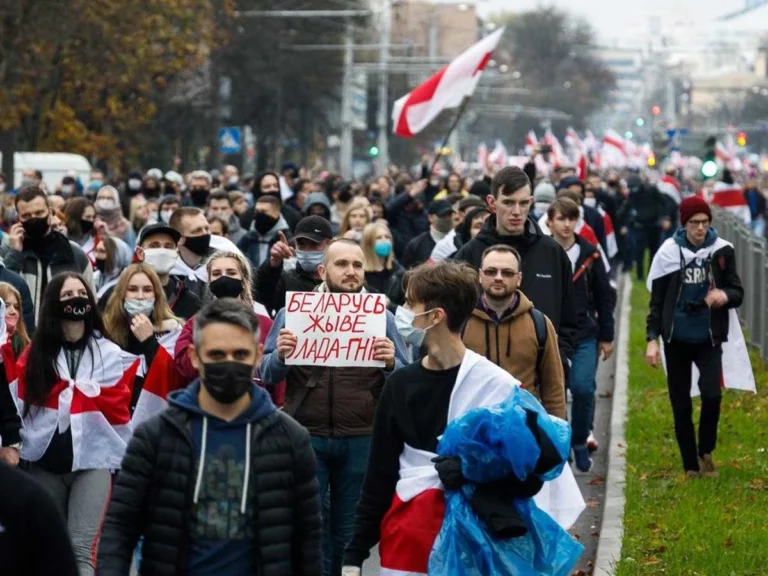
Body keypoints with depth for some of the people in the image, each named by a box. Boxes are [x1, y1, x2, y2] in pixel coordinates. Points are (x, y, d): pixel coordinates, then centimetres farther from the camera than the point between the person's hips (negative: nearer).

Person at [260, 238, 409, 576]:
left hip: (360, 440, 0)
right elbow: (266, 374, 2)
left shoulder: (381, 317, 6)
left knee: (349, 531, 9)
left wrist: (391, 363, -18)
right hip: (306, 437, 0)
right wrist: (280, 355, -18)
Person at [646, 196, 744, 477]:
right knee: (681, 405, 6)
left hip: (709, 338, -1)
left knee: (712, 394, -18)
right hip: (677, 338, 1)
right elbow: (657, 300, 2)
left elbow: (738, 293, 2)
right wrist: (652, 339, -5)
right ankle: (691, 465, 19)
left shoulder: (722, 251, -4)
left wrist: (725, 295, -22)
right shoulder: (669, 252, -4)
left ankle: (705, 452, 7)